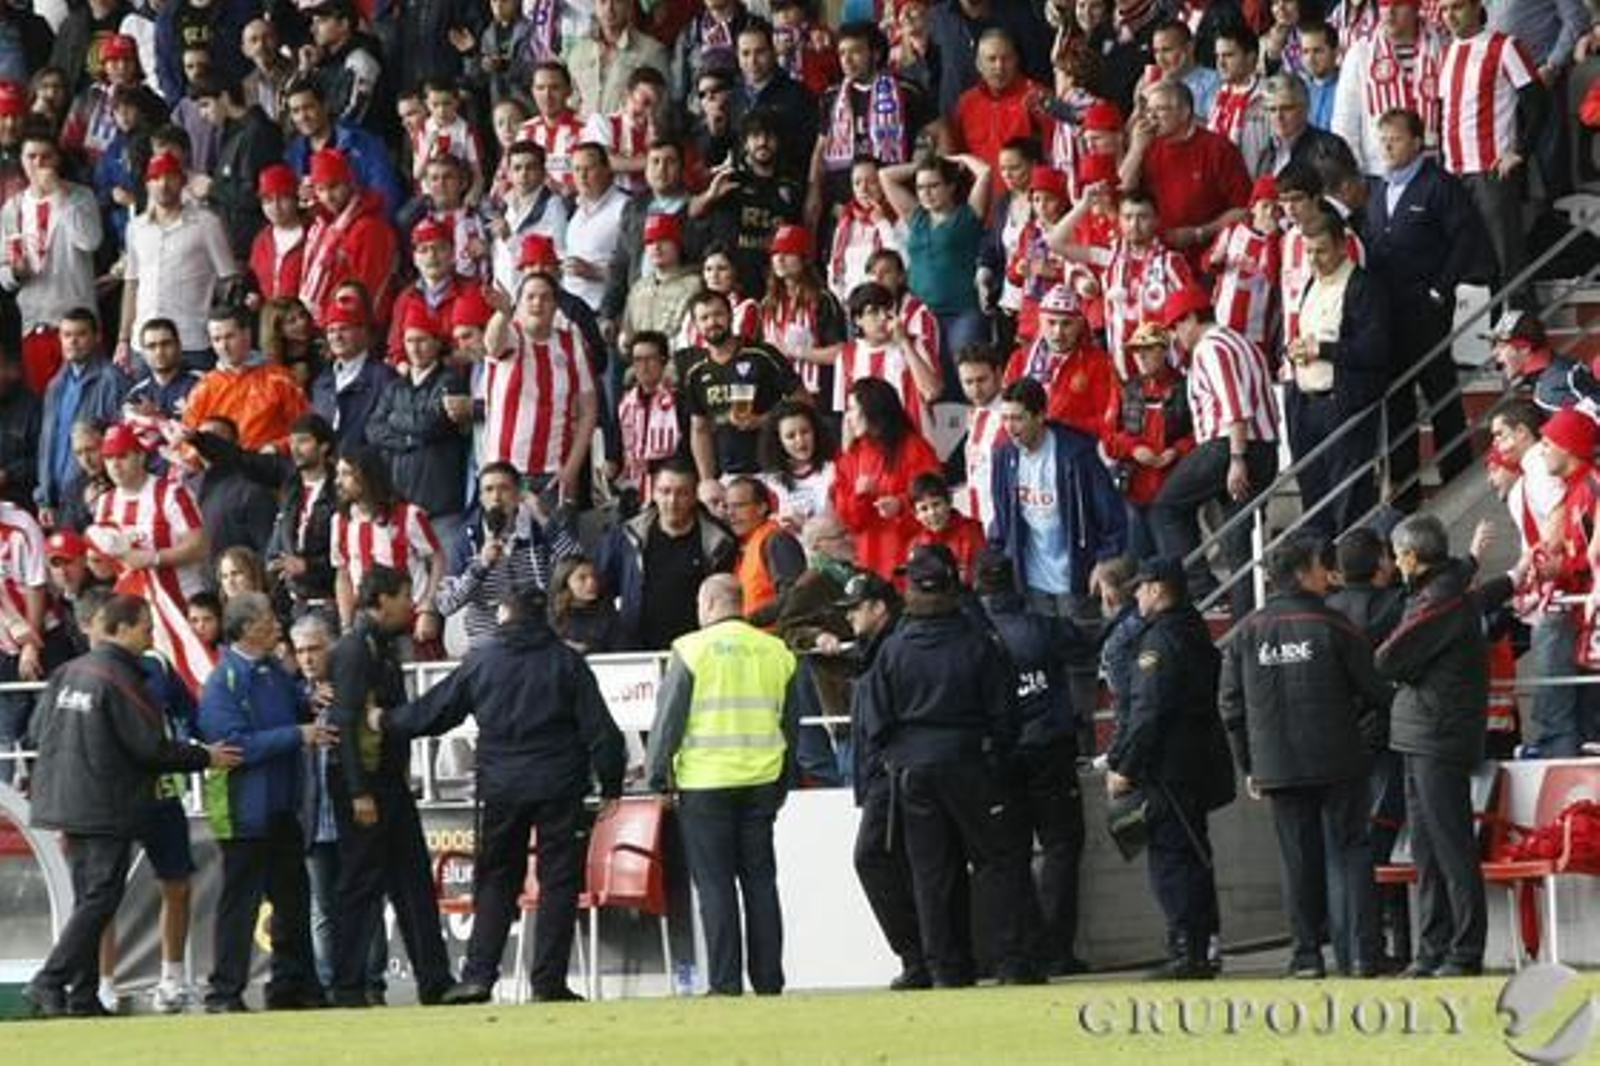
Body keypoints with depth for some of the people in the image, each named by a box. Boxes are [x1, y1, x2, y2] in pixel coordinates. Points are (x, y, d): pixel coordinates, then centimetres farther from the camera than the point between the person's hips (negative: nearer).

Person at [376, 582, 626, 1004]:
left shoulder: (481, 660, 3)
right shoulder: (566, 661, 0)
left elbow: (433, 711, 10)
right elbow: (599, 729, -3)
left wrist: (387, 723, 27)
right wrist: (611, 787, 4)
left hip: (500, 789, 1)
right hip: (558, 788, -1)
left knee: (495, 881, 10)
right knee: (558, 881, 3)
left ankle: (478, 976, 1)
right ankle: (548, 981, -2)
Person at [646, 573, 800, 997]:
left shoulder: (692, 649, -6)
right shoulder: (776, 651, 8)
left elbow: (669, 718, -6)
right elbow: (790, 723, 14)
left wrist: (657, 775, 2)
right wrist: (783, 783, 21)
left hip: (705, 784, -4)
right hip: (761, 782, 4)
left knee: (715, 885, -1)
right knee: (760, 882, 10)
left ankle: (725, 982, -4)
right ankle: (768, 979, 8)